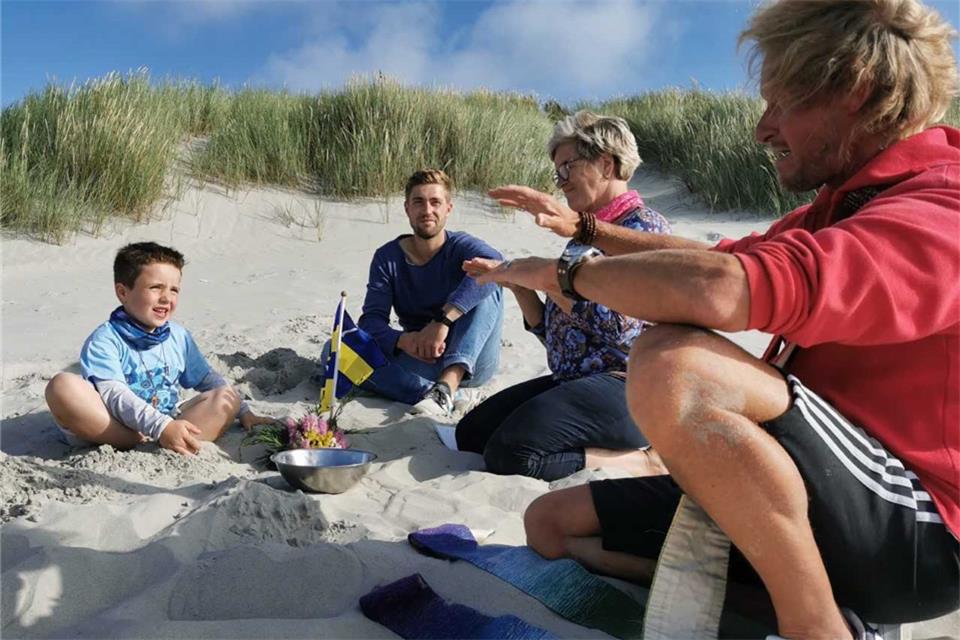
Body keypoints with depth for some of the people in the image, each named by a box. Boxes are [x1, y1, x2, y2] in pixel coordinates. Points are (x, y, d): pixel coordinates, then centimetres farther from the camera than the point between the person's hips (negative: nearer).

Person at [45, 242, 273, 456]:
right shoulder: (105, 340, -8)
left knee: (228, 396, -12)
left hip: (167, 426, 5)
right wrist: (161, 427, -34)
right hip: (109, 430, -5)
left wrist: (244, 413, 14)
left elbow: (207, 380, 22)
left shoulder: (179, 337, 12)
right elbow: (114, 395, -21)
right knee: (63, 387, -30)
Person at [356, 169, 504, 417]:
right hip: (422, 362, 2)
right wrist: (403, 340, -34)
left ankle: (447, 384, -37)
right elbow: (371, 319, -11)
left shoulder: (461, 246, -7)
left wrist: (443, 319, -42)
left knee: (487, 287, -26)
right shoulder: (387, 257, 0)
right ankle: (447, 389, -33)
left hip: (470, 360, -1)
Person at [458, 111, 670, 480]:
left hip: (622, 386, -10)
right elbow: (553, 332, 17)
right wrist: (515, 282, 4)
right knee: (470, 432, 3)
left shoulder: (642, 226, -7)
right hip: (572, 381, 10)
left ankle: (645, 464, -11)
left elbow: (617, 325, -21)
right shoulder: (583, 236, 18)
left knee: (510, 452, -26)